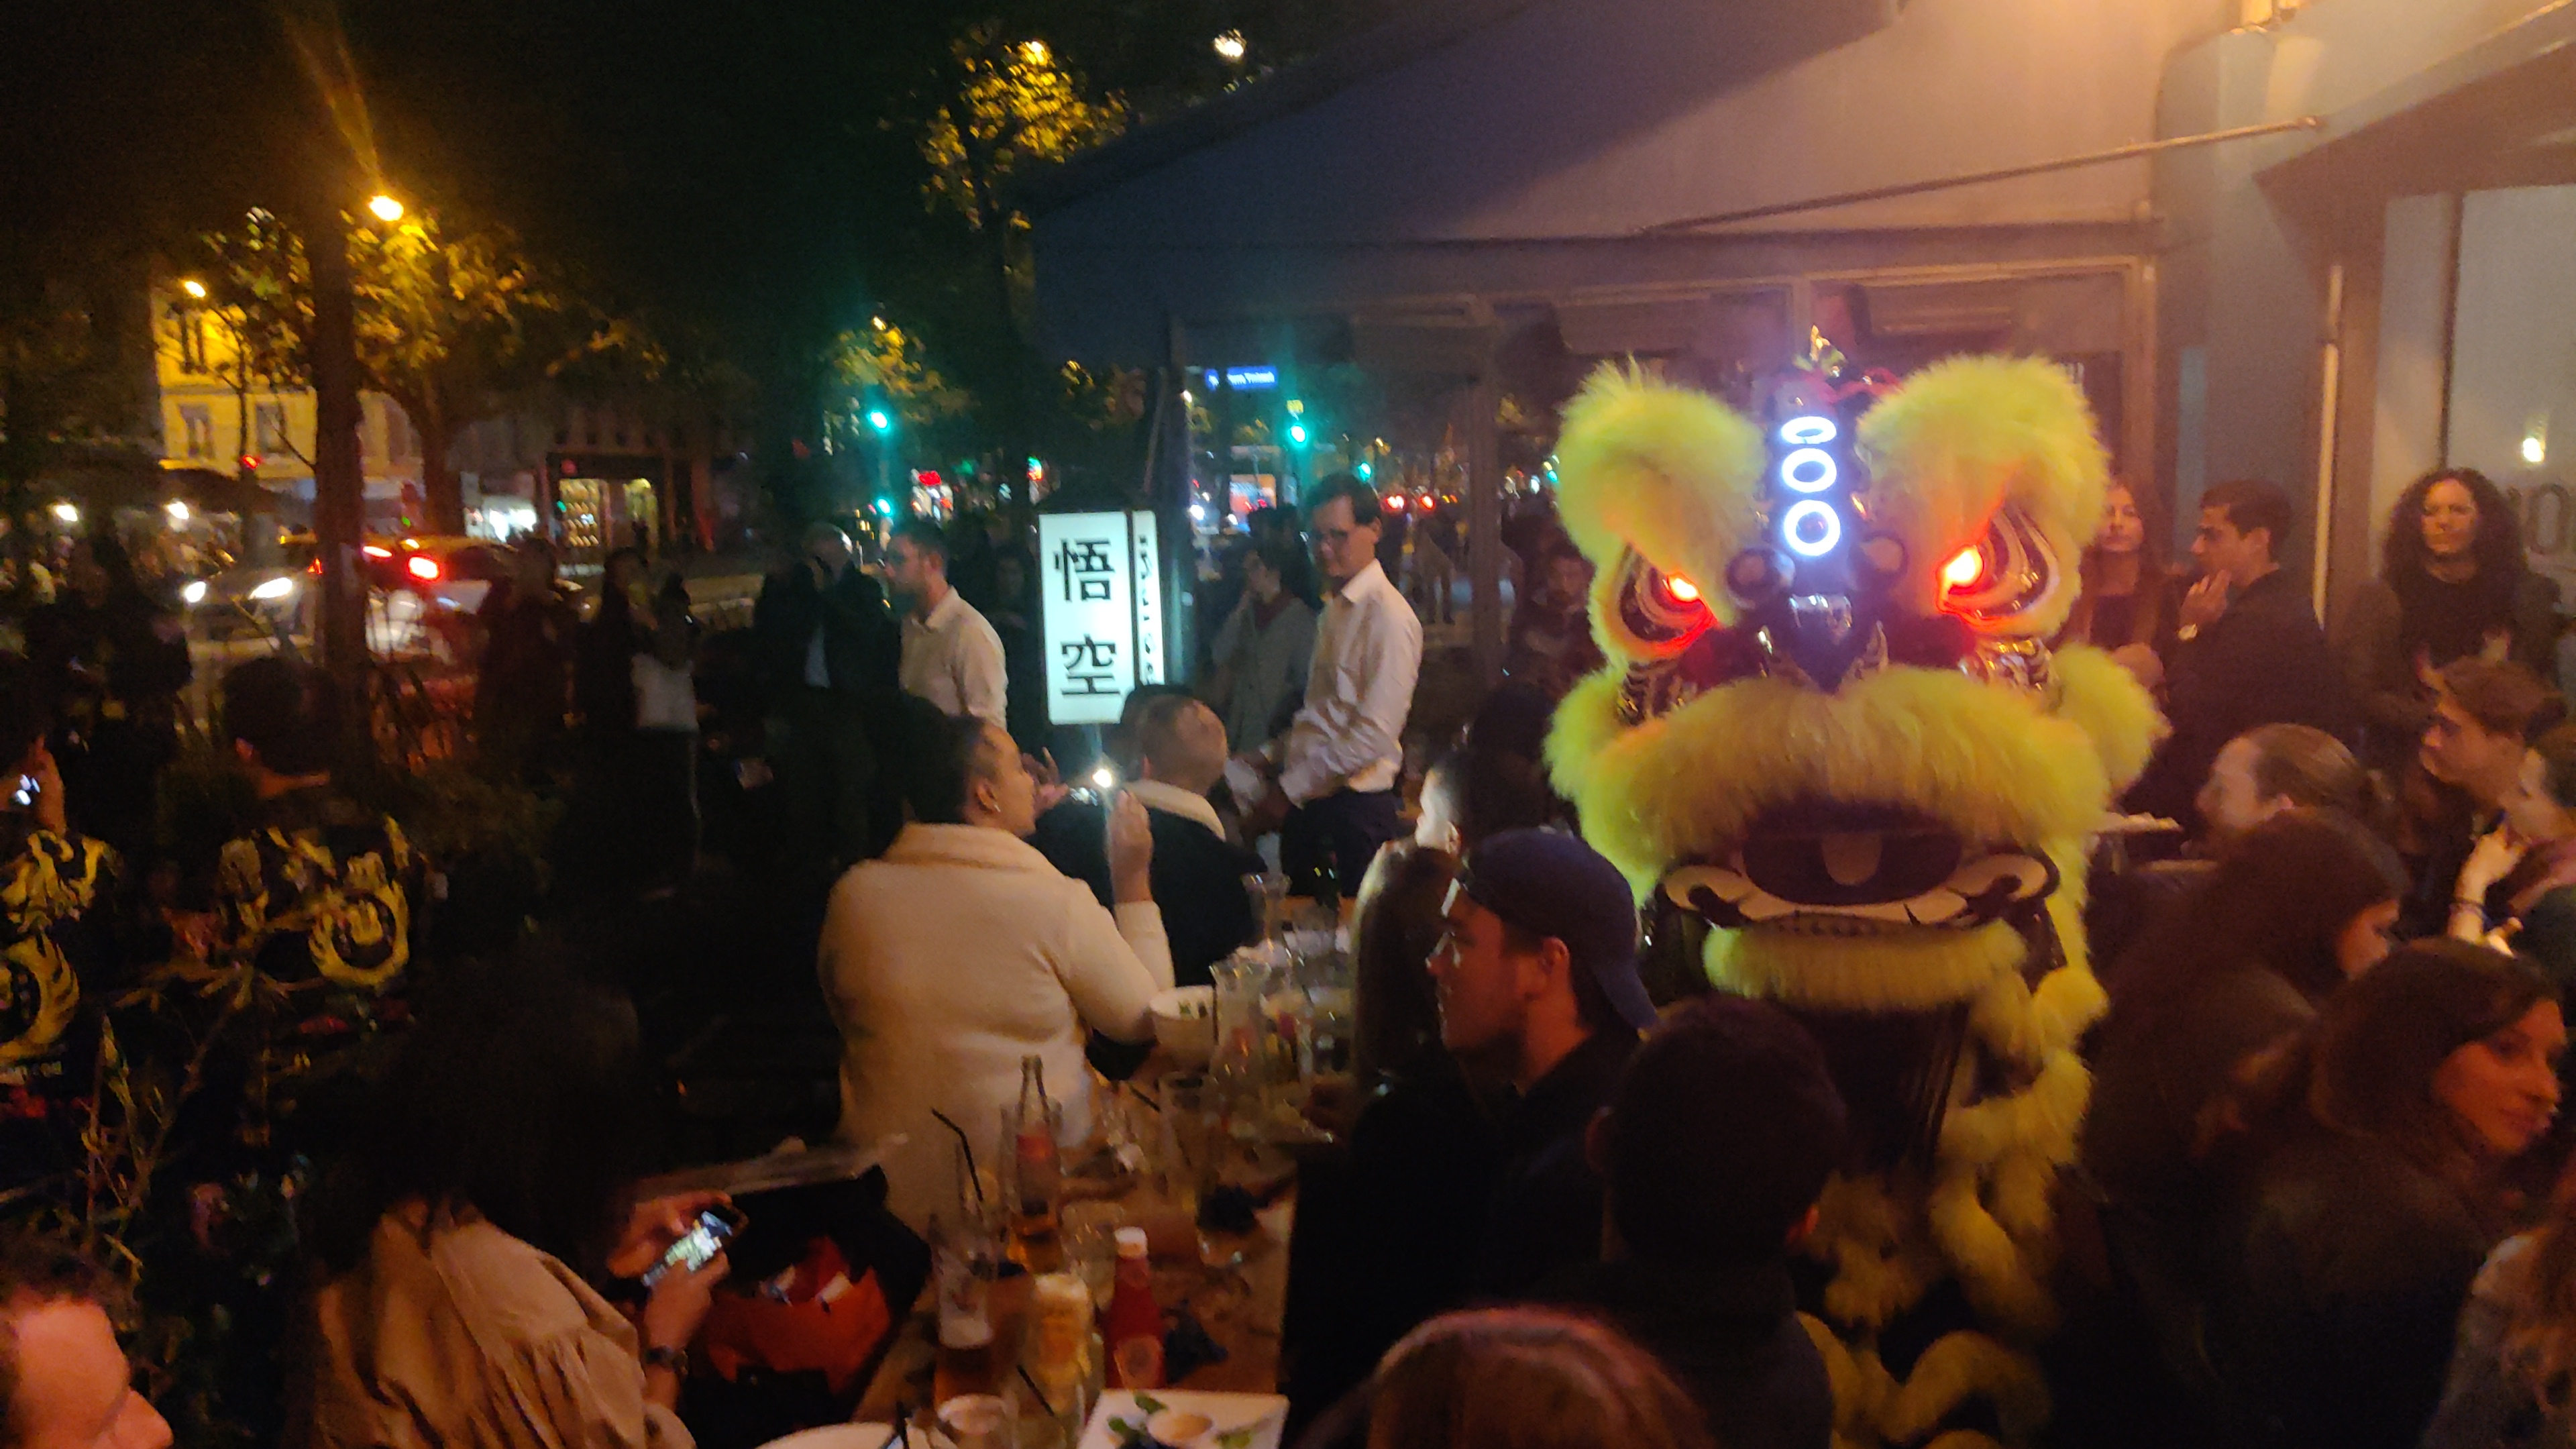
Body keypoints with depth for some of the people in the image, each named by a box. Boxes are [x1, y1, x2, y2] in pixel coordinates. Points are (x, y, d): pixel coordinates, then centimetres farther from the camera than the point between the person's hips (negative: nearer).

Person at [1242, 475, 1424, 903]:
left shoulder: (1388, 616, -14)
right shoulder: (1333, 611, 14)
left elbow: (1375, 735, -20)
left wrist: (1289, 790, -15)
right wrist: (1271, 757, 7)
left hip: (1354, 806, -8)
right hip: (1305, 801, 8)